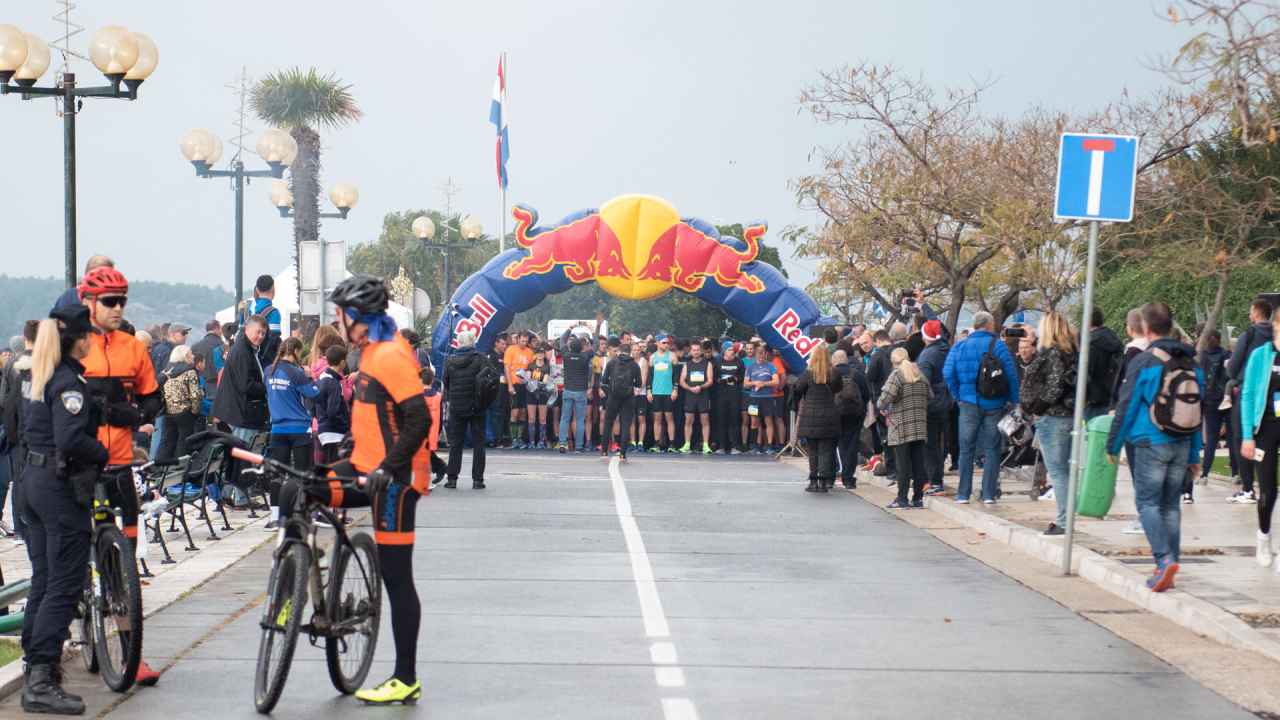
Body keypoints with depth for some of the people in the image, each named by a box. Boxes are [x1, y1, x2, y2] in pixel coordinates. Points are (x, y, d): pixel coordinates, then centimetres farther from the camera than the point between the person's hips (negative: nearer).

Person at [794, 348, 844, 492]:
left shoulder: (808, 374, -10)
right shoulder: (834, 374, -3)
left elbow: (798, 390, -2)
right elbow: (839, 390, 9)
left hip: (810, 417, -1)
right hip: (828, 417, 1)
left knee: (812, 450, 9)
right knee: (825, 450, 5)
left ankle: (813, 481, 8)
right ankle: (824, 481, 0)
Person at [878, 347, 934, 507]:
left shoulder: (897, 374, -7)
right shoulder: (920, 374, 12)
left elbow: (887, 395, -18)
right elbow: (930, 397, 13)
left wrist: (881, 407, 1)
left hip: (901, 428, -5)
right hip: (920, 426, 5)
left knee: (903, 463, -4)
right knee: (918, 463, 7)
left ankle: (902, 499, -3)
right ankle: (918, 498, 9)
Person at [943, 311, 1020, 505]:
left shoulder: (958, 347, 4)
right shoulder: (998, 345, -4)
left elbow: (948, 374, -2)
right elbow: (1011, 375, -8)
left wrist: (958, 395, 9)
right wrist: (1013, 400, -1)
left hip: (969, 404, 2)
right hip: (995, 404, -2)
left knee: (966, 449, 8)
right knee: (992, 450, 5)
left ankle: (963, 494, 8)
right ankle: (989, 494, 3)